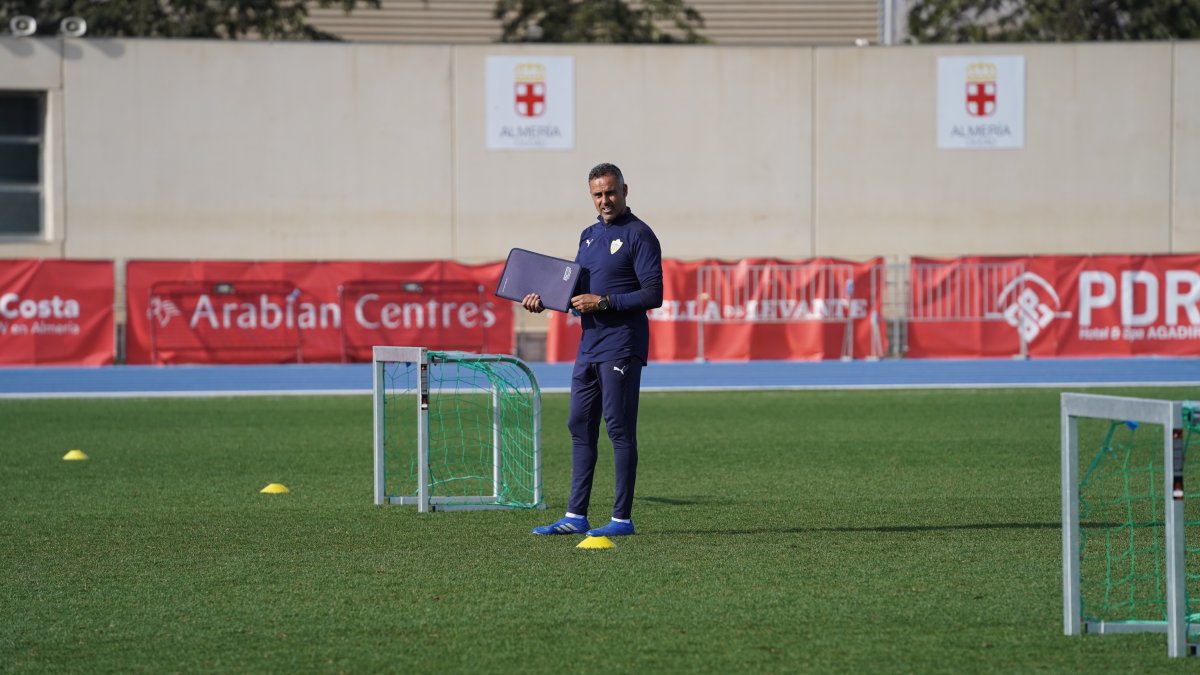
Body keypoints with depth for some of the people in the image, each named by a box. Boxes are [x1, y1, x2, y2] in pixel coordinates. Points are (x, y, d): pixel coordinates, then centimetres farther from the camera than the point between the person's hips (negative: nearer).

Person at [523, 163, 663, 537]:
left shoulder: (639, 235, -8)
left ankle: (622, 518, -3)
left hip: (621, 348, -8)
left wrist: (604, 302, -19)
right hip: (589, 346, 8)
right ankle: (576, 516, 11)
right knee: (580, 426, 8)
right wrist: (544, 300, 6)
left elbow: (653, 295, -14)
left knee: (619, 429, -6)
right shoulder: (589, 235, 17)